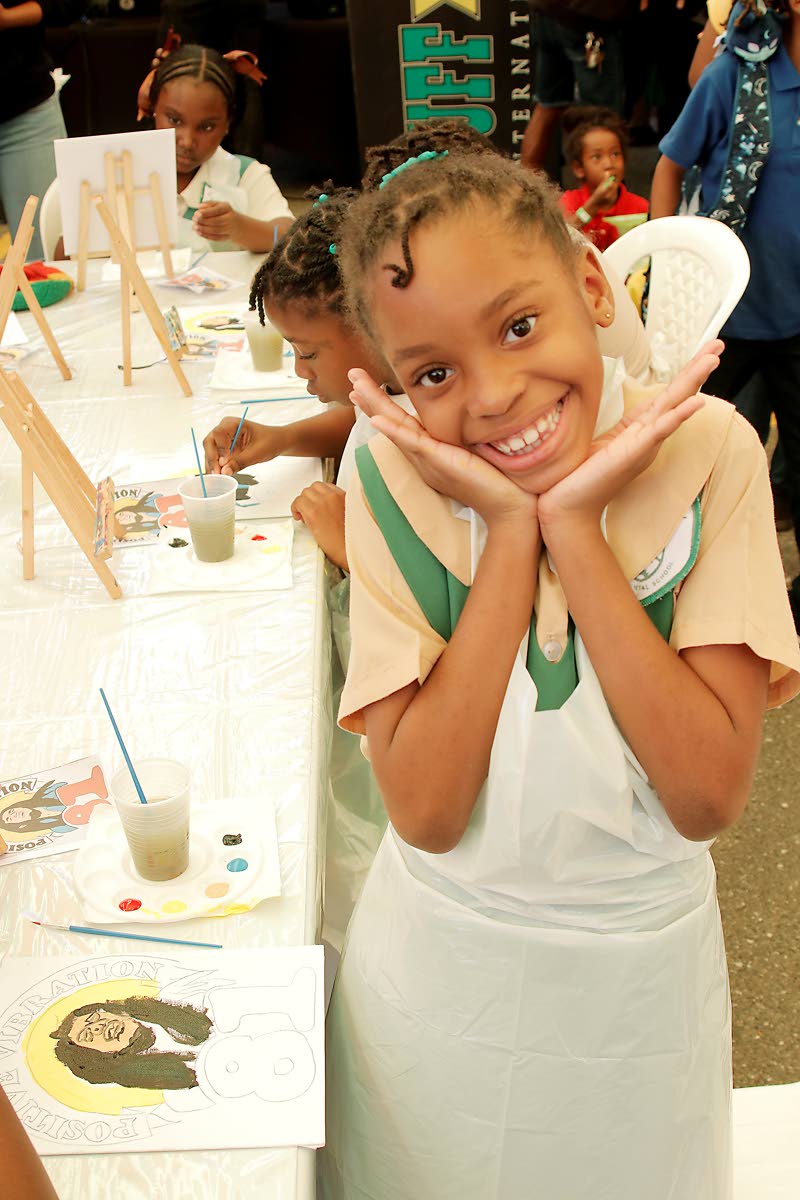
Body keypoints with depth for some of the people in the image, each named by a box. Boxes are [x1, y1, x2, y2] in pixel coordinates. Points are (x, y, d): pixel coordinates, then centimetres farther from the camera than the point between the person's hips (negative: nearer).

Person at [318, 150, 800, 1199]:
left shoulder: (708, 452, -17)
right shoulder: (399, 475, -16)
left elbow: (710, 797, -23)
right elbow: (425, 813, -22)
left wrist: (575, 526, -27)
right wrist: (509, 533, -27)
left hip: (637, 964, 0)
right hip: (443, 962, 0)